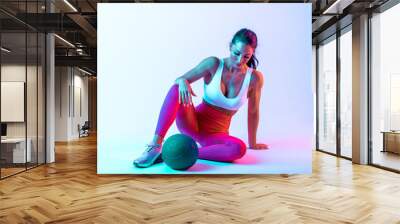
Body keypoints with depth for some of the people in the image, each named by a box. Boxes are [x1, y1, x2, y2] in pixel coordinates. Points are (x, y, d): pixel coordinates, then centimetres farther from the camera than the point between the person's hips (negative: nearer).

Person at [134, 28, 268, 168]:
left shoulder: (255, 77, -7)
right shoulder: (213, 64, -8)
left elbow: (253, 112, 3)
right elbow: (179, 80, -4)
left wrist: (252, 143, 11)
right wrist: (183, 82, -29)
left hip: (217, 134, 1)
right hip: (193, 123, 0)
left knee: (239, 148, -34)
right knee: (176, 89, -29)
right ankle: (155, 146, -33)